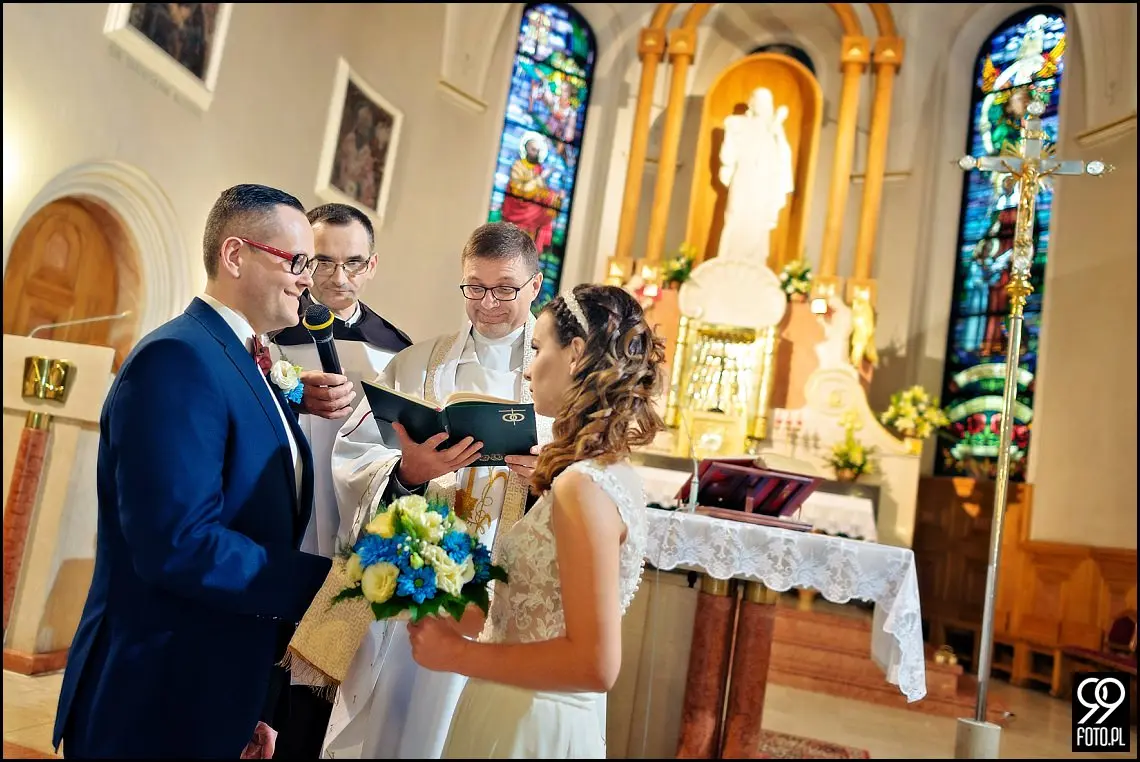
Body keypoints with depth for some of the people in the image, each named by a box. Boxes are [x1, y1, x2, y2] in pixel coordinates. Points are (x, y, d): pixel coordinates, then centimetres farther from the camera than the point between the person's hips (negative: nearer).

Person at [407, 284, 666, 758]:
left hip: (529, 723, -8)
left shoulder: (583, 486, -25)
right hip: (549, 713, 8)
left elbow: (596, 664, -26)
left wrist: (458, 654, -19)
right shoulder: (614, 471, 2)